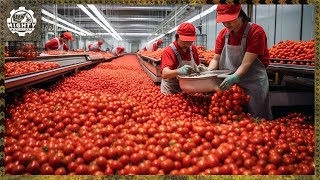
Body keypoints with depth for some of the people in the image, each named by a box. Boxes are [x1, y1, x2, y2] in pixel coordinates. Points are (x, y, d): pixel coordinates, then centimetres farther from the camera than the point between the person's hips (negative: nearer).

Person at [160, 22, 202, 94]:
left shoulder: (193, 48, 2)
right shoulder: (169, 51, -17)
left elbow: (197, 66, 16)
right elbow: (164, 74, -32)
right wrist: (179, 71, -50)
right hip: (171, 92, -5)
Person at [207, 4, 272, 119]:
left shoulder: (256, 32, -13)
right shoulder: (223, 34, 5)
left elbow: (246, 63, -20)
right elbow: (216, 59, 5)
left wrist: (234, 77, -35)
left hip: (253, 84, -5)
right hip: (228, 85, 5)